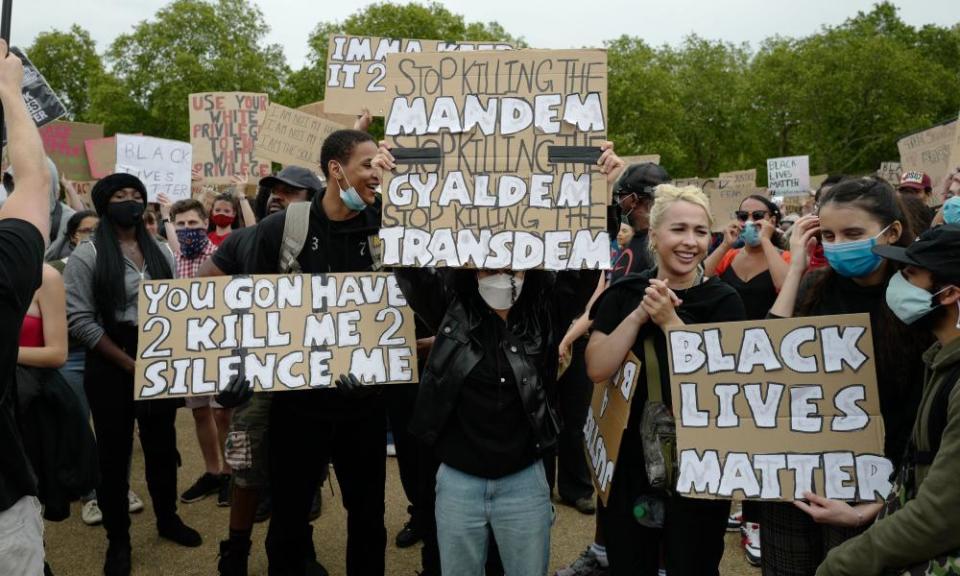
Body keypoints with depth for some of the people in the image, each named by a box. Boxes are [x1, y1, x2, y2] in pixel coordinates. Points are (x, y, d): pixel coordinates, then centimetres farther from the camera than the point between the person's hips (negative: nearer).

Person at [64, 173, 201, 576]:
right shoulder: (87, 255, -7)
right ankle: (118, 539, 22)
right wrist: (130, 364, -15)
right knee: (114, 454, 7)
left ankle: (167, 519, 33)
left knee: (162, 446, 14)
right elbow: (79, 320, -13)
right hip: (110, 368, -4)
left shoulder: (160, 252, 8)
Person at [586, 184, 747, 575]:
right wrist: (639, 314, -17)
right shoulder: (624, 293, -1)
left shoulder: (723, 301, -6)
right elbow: (596, 369, -9)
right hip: (626, 462, 2)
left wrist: (670, 321, -21)